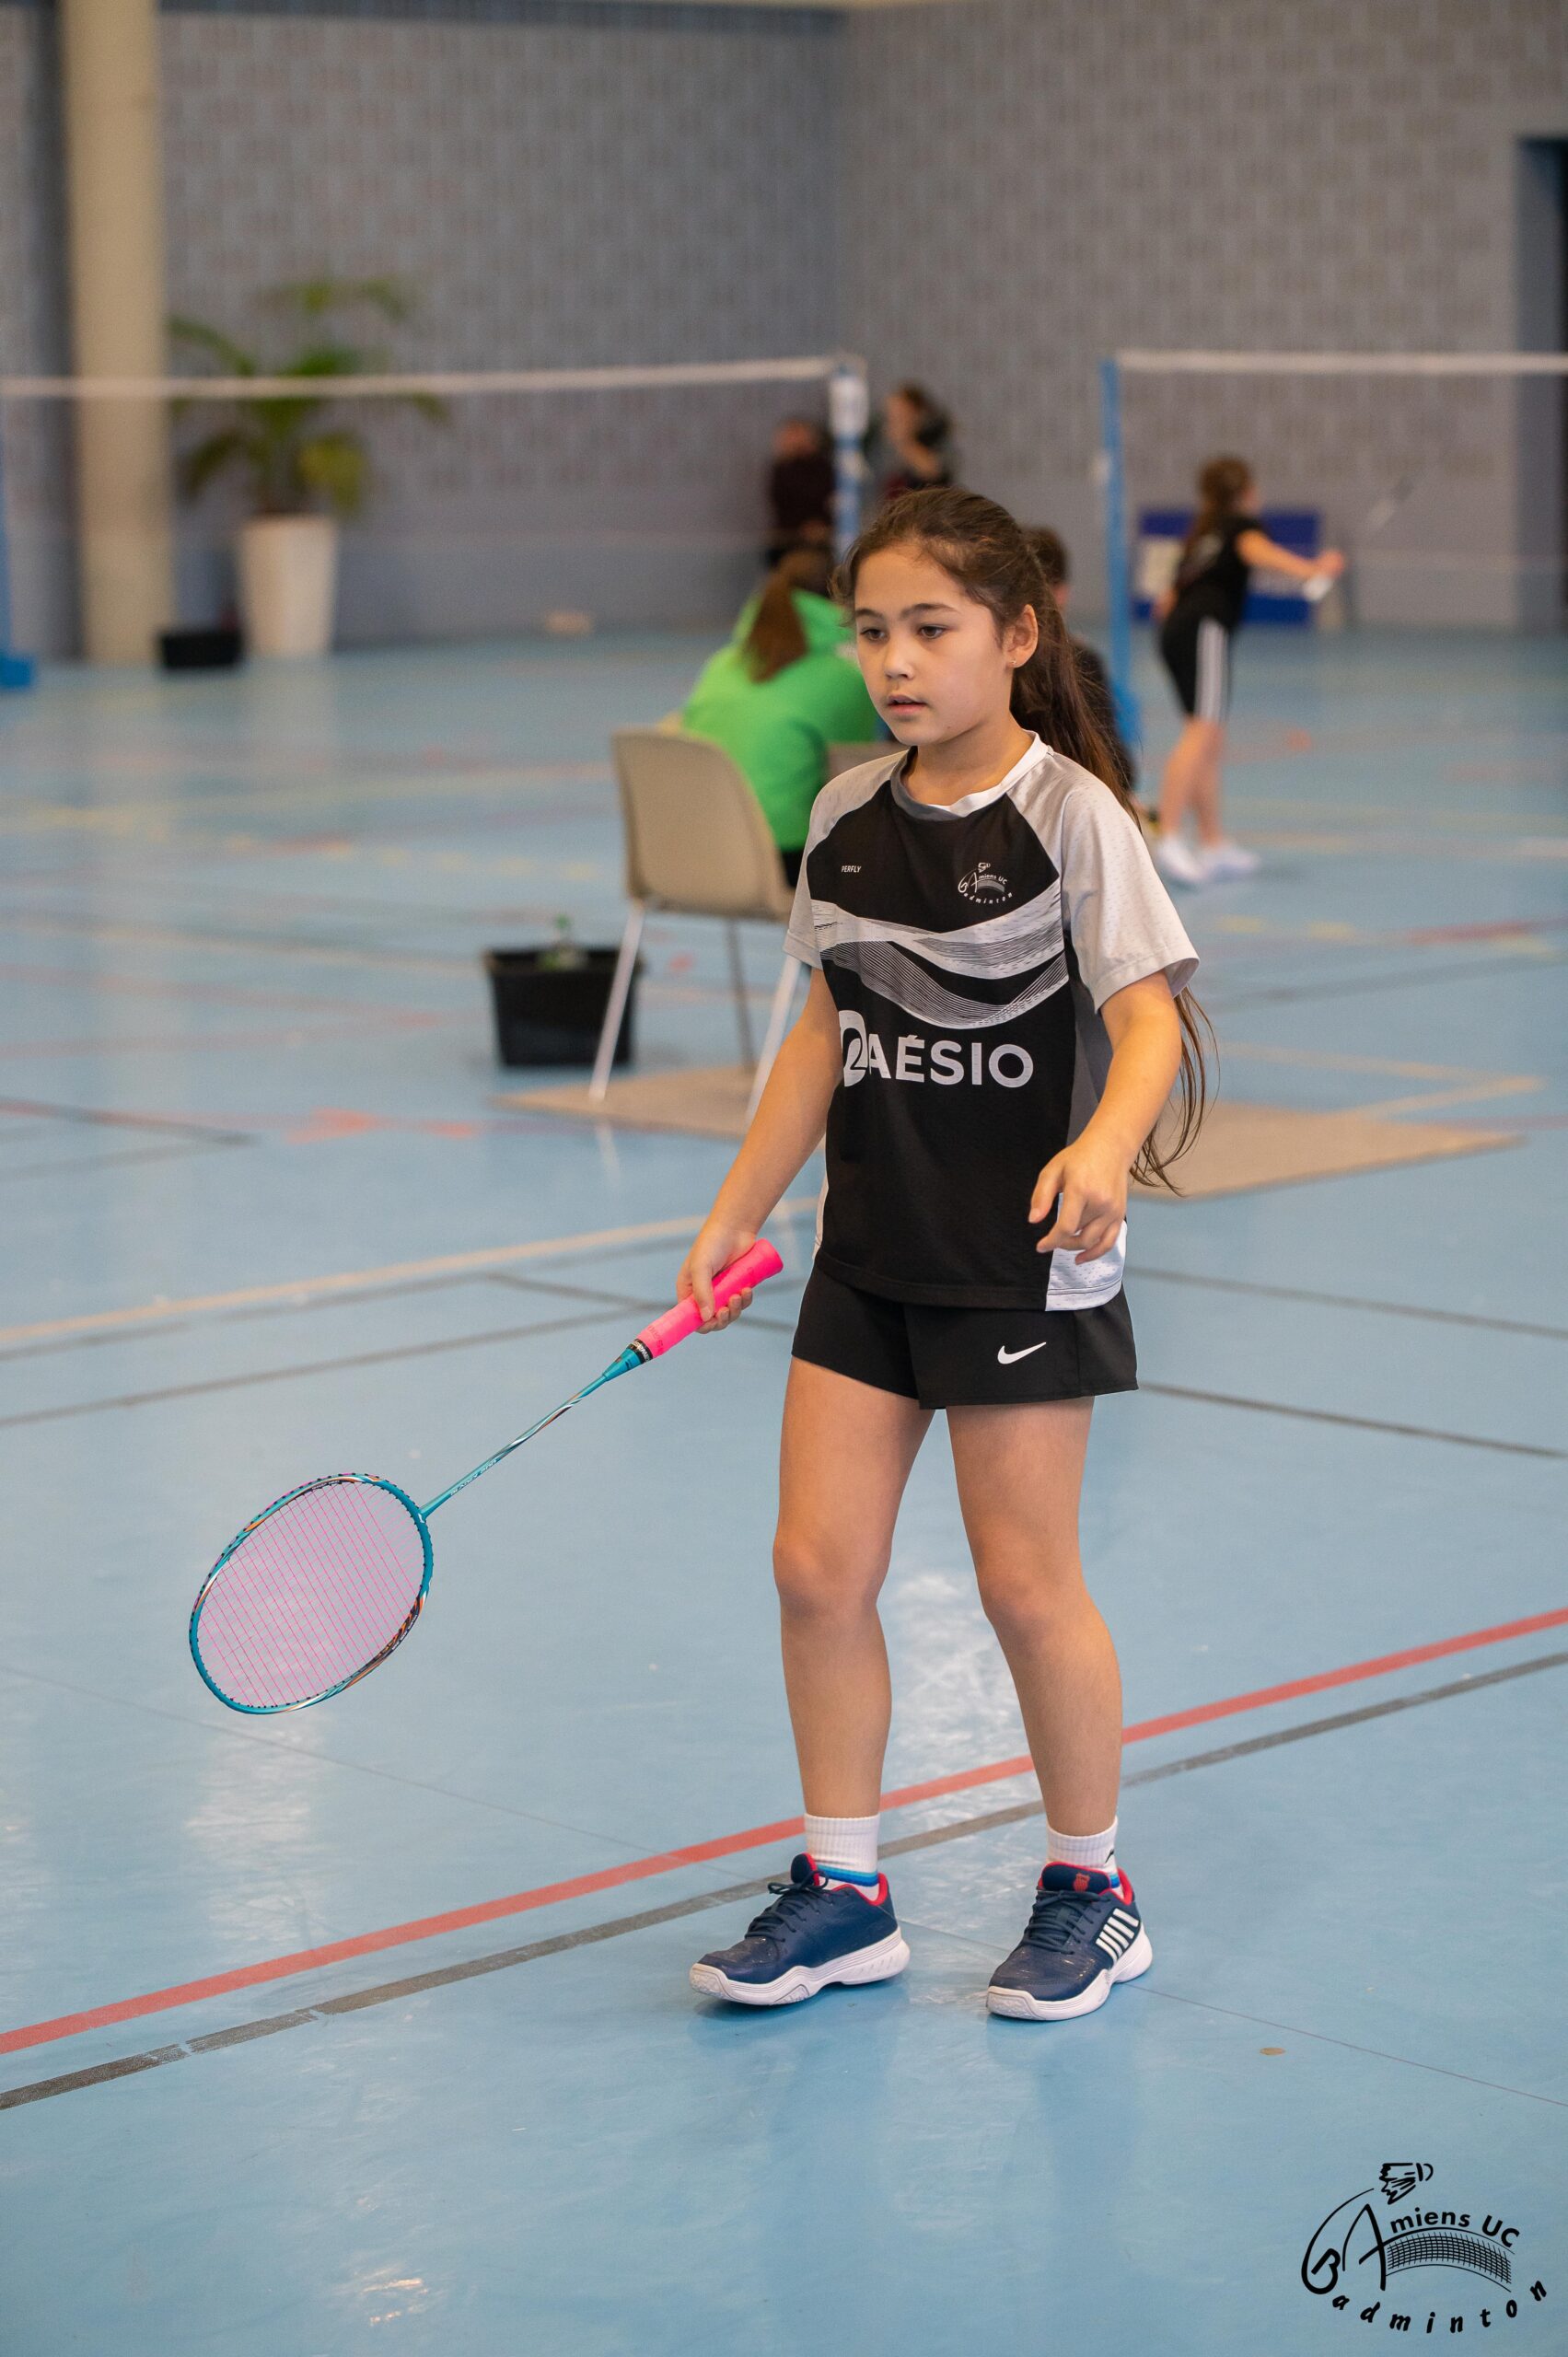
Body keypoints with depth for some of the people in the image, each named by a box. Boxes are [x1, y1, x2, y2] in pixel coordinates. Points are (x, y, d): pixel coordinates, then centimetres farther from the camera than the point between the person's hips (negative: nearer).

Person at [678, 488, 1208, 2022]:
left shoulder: (1068, 814, -11)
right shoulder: (847, 815, 6)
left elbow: (1150, 1016, -16)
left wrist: (1108, 1147, -36)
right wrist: (734, 1214, 14)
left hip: (1023, 1262, -5)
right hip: (870, 1251, 6)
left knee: (1025, 1581, 1)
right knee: (818, 1564, 2)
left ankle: (1091, 1890, 20)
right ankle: (842, 1891, 16)